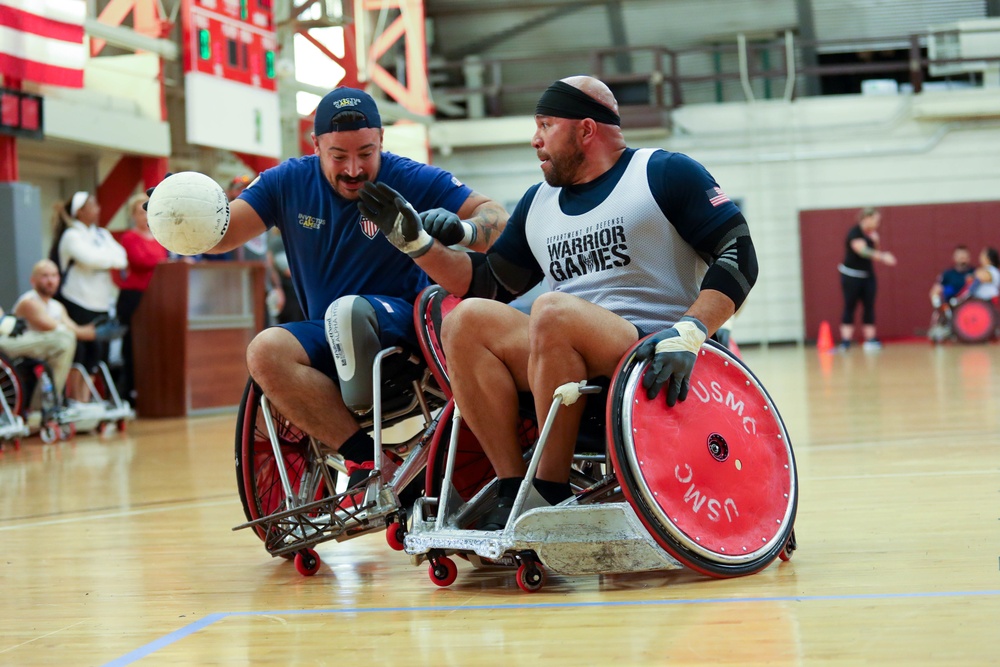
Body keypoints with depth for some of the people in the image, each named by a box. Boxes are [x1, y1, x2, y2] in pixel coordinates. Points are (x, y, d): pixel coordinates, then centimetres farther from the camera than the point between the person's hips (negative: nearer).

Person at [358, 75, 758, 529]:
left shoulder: (664, 173, 3)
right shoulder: (538, 203, 23)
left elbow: (738, 255, -6)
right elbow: (488, 284, 24)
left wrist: (688, 332, -21)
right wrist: (414, 241, 12)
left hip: (657, 364, -6)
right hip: (578, 368, 6)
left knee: (553, 311, -32)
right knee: (466, 320, -15)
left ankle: (552, 492, -26)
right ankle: (513, 490, -22)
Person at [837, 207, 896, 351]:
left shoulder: (872, 234, 6)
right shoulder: (855, 233, -16)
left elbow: (874, 254, 8)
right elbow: (862, 250, -31)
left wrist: (876, 242, -9)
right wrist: (883, 256, -38)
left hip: (868, 276, 7)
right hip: (851, 275, -7)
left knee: (869, 307, 2)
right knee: (850, 308, -6)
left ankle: (870, 340, 3)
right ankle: (845, 341, -7)